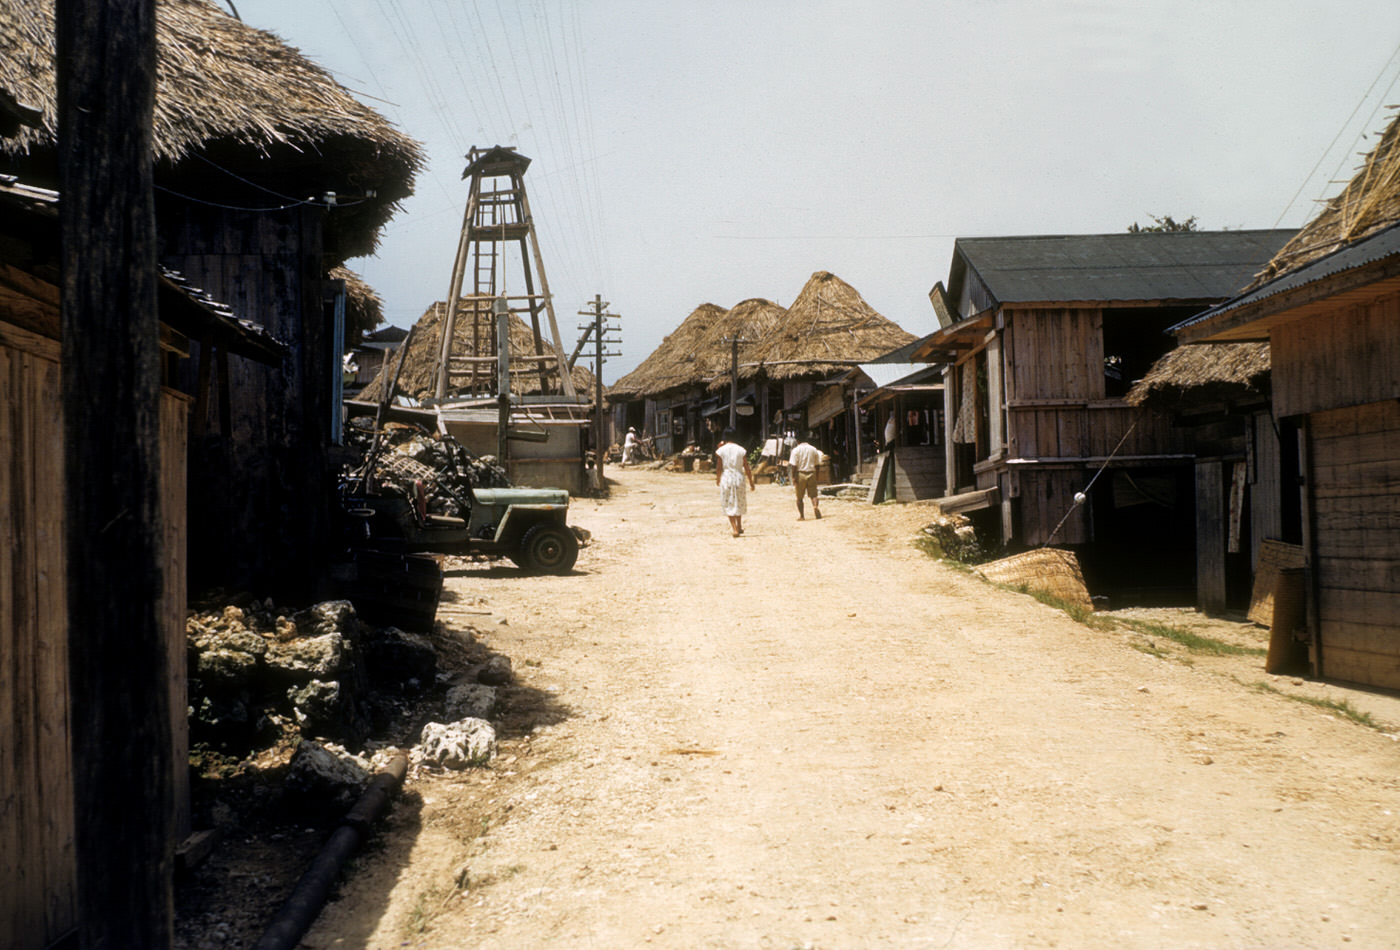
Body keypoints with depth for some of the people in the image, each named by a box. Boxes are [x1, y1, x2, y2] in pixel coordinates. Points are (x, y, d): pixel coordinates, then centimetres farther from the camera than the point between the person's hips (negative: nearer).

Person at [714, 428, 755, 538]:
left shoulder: (721, 450, -6)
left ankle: (734, 529, -8)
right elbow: (747, 468, 1)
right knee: (739, 503, 20)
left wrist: (718, 479, 14)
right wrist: (751, 482, 9)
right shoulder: (741, 450, 0)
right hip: (739, 479, 2)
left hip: (726, 478, -2)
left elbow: (719, 468, -3)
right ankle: (739, 527, 29)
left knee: (729, 505, 4)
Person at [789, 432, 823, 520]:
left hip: (800, 474, -2)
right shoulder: (814, 449, 6)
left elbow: (794, 466, -10)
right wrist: (816, 477, 15)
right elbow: (817, 465, 8)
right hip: (811, 473, 2)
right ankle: (816, 506, -23)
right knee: (813, 494, 5)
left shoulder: (796, 450, -5)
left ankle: (801, 516, 9)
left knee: (799, 497, 8)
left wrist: (793, 478, -7)